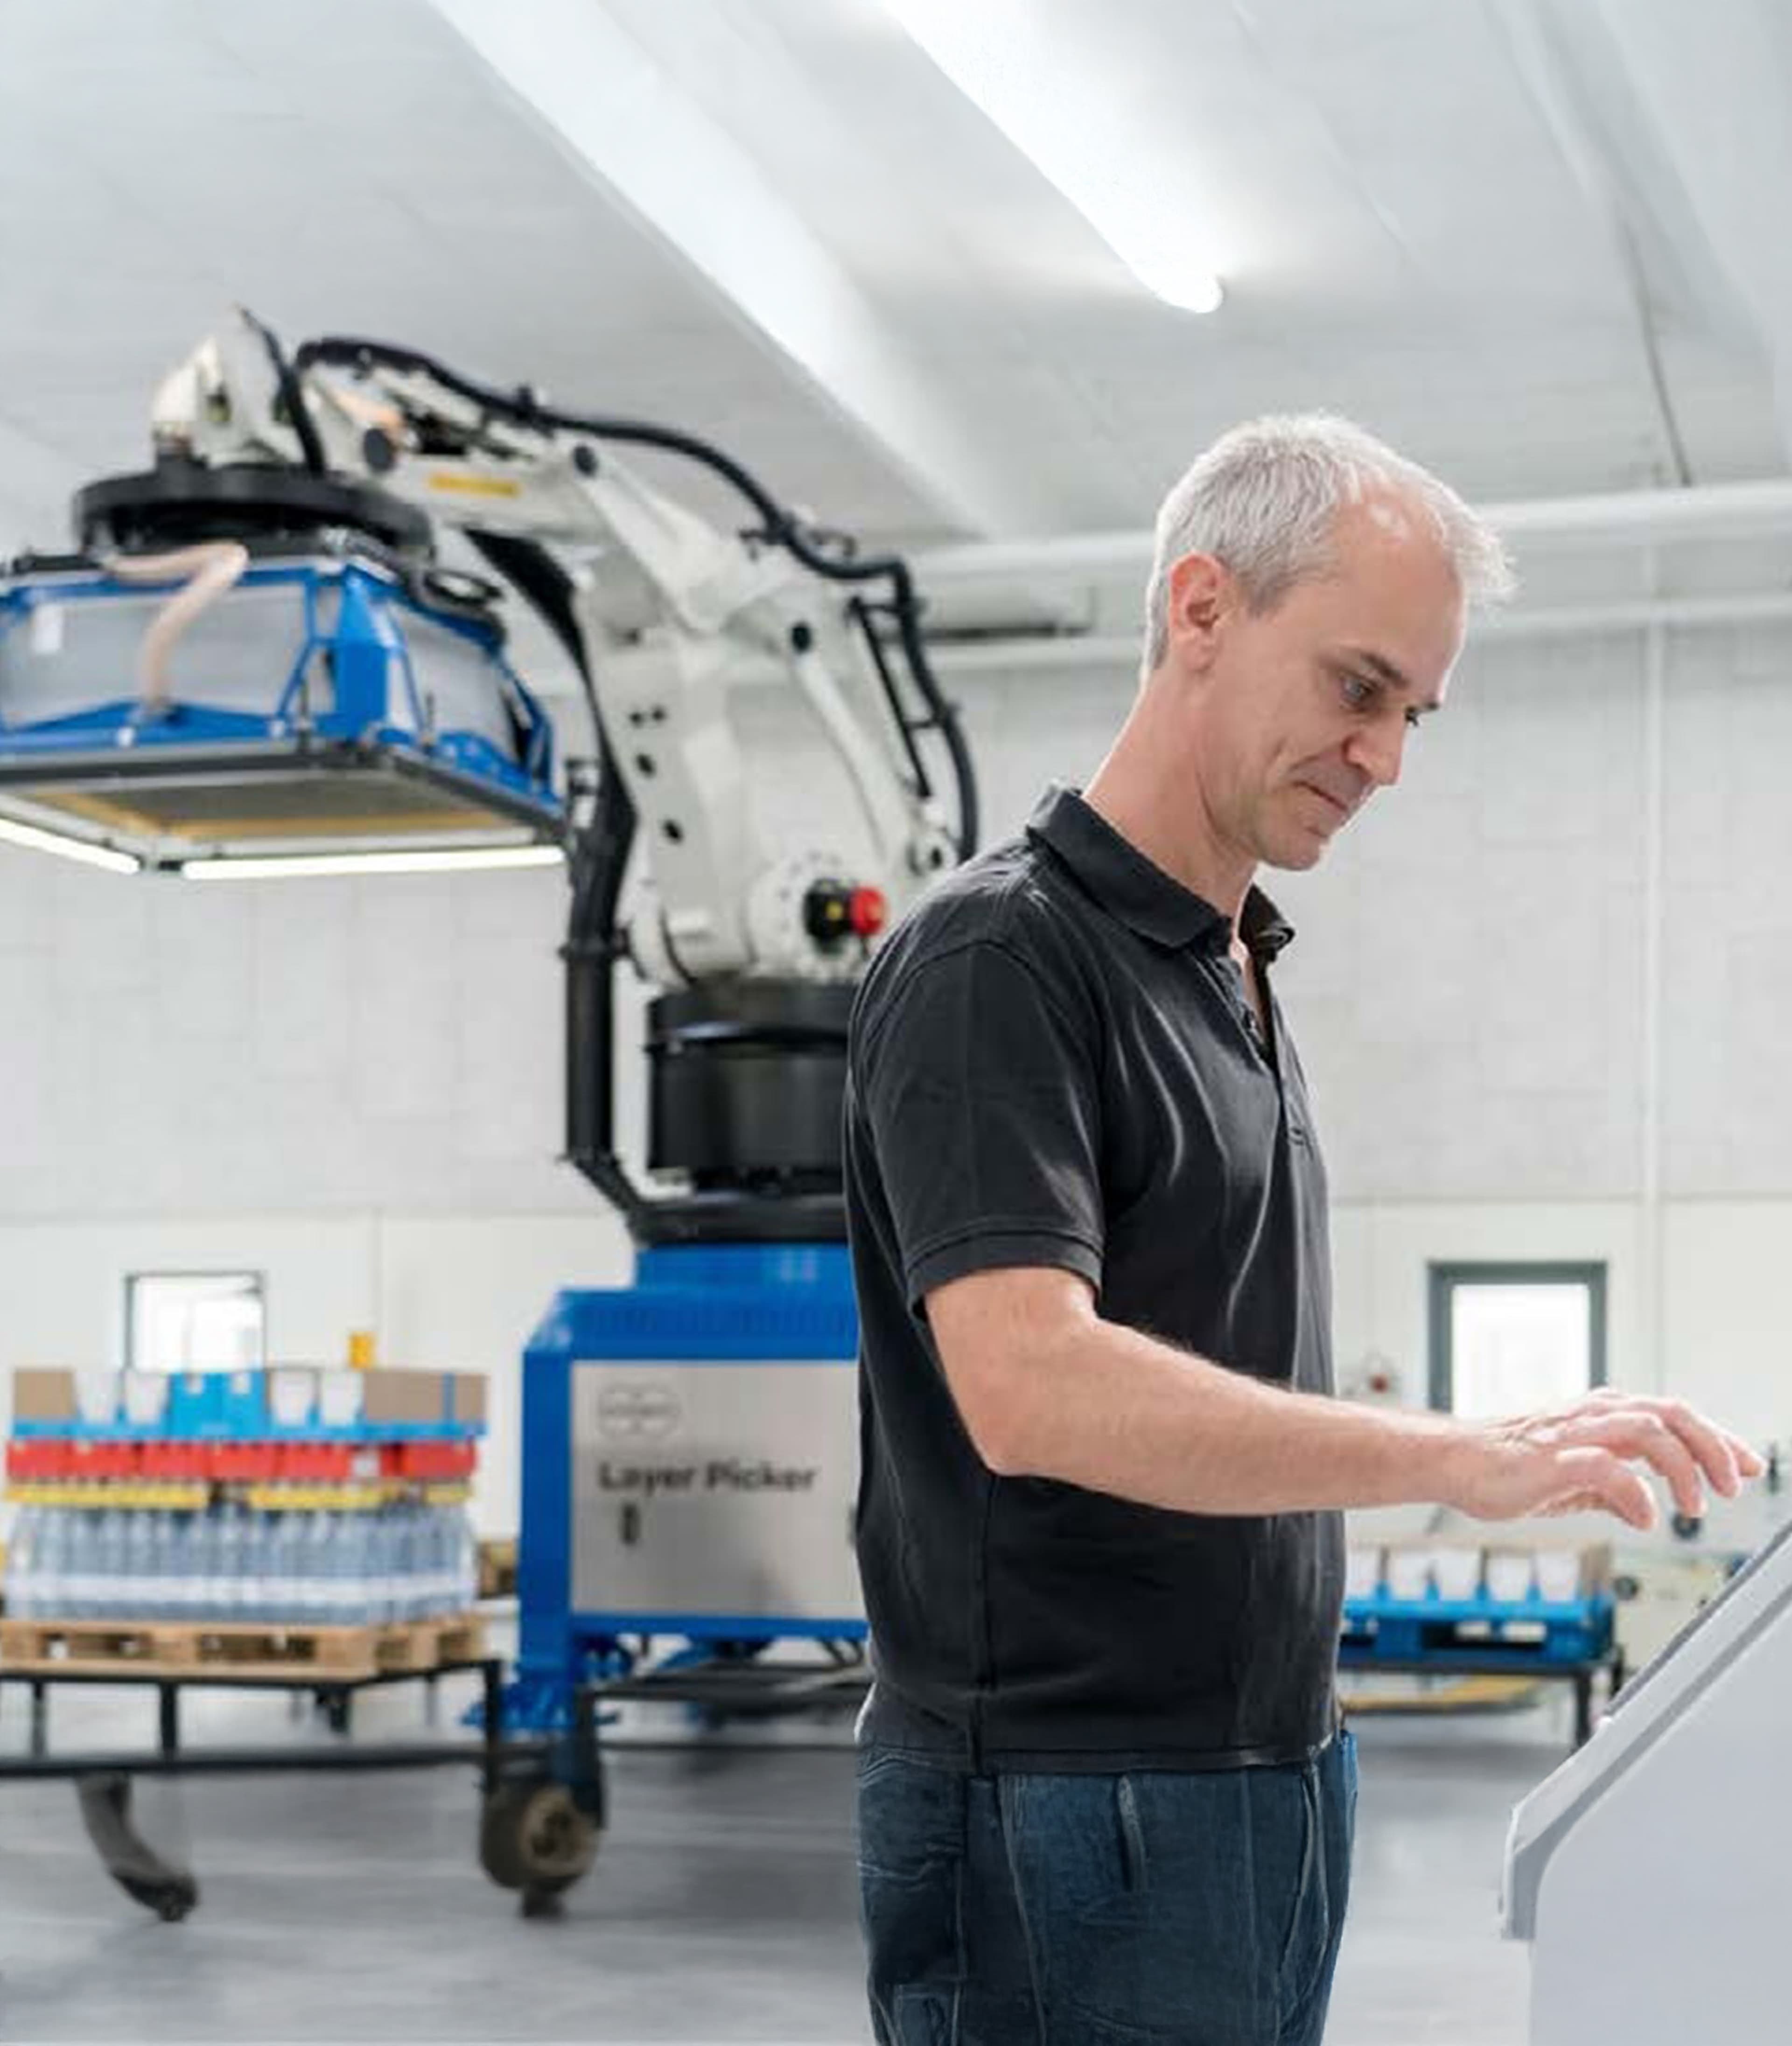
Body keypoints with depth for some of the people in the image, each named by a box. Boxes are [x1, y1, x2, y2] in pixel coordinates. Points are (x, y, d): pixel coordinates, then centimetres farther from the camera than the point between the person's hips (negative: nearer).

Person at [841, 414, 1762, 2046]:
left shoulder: (1234, 976, 13)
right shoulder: (999, 961, -15)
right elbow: (1029, 1389, -29)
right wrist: (1458, 1457, -36)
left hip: (1272, 1794, 9)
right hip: (1059, 1819, -8)